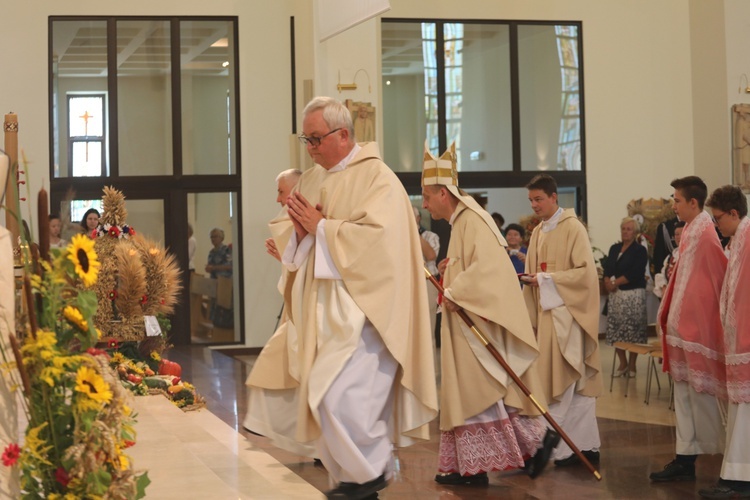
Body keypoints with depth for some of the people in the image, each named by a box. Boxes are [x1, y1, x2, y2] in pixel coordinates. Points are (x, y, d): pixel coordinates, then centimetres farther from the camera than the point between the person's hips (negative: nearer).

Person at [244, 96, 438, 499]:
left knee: (338, 395, -17)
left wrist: (320, 226, -16)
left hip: (359, 310, -8)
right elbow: (281, 230, 17)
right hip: (318, 309, 9)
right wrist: (298, 228, -7)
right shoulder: (311, 179, 14)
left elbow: (376, 238, -23)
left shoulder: (376, 177, -10)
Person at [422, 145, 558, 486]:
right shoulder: (461, 221, 17)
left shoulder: (473, 220, -13)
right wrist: (450, 272, 10)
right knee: (465, 393, 7)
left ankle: (536, 438, 0)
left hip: (480, 323, -10)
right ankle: (471, 466, 8)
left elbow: (487, 266, -25)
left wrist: (454, 293, -20)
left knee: (481, 392, -8)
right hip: (466, 324, 10)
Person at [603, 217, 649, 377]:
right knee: (616, 329, 4)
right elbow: (607, 269, 7)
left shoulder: (640, 250, -2)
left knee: (633, 330, -6)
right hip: (615, 295, 6)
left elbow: (634, 274, -13)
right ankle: (622, 363, 15)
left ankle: (632, 365, 3)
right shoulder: (614, 248, 16)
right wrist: (608, 282, -13)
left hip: (633, 295, -5)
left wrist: (615, 282, -11)